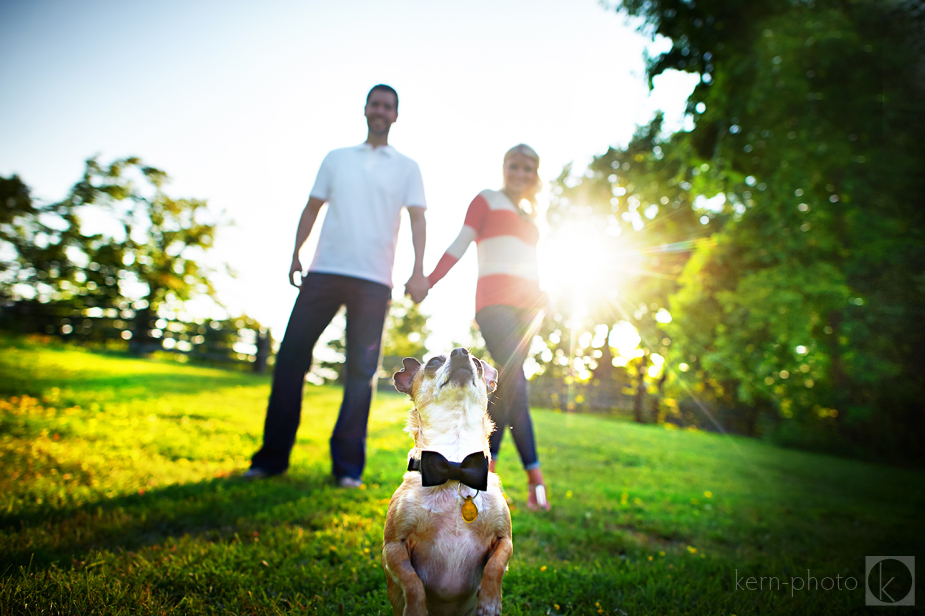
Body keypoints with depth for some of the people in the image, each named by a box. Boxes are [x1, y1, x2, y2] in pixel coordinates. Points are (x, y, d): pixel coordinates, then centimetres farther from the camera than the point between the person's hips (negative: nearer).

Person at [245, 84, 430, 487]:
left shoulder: (407, 168, 14)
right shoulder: (336, 158, 20)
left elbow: (417, 219, 5)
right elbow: (312, 208, 18)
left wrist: (418, 271, -8)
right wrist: (296, 254, 6)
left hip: (373, 280, -2)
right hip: (324, 272, 2)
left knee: (361, 371, -3)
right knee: (290, 357, -2)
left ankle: (347, 466, 4)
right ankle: (272, 457, 8)